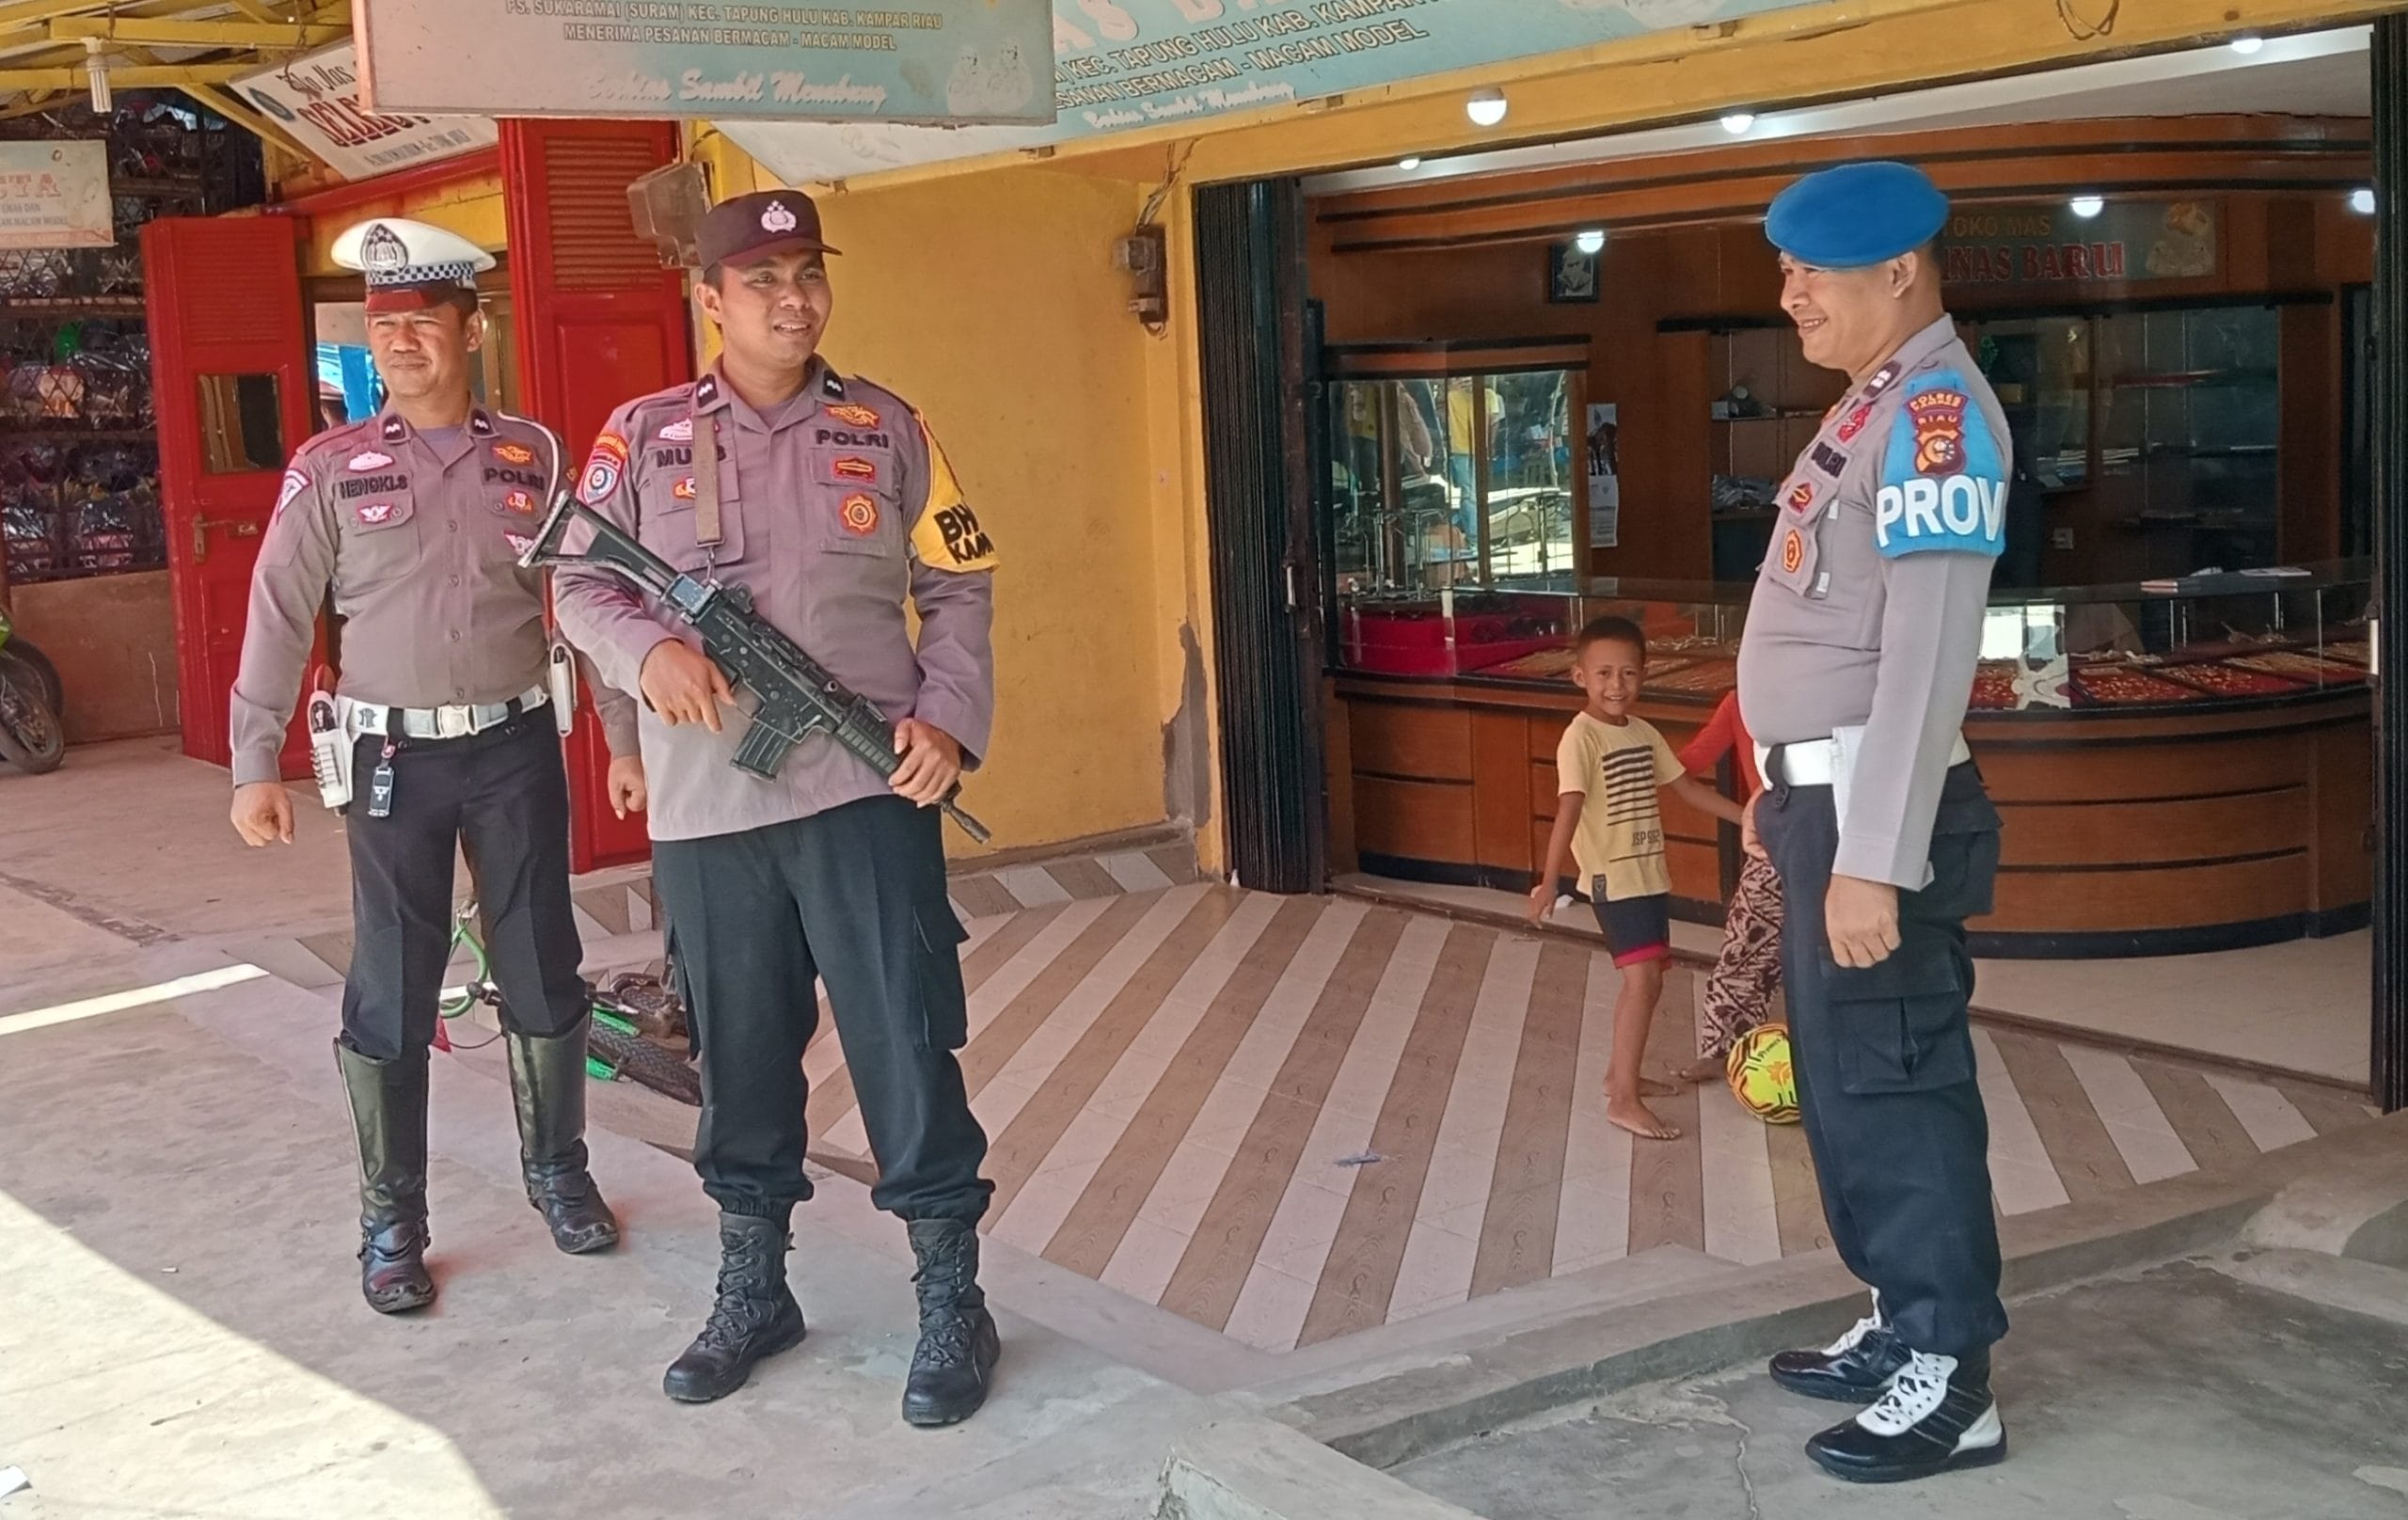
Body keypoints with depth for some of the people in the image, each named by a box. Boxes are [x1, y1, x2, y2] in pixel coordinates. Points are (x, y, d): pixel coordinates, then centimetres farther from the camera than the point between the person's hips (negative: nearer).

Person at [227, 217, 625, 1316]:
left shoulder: (533, 456, 3)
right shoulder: (331, 467, -2)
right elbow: (278, 617, -2)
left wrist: (627, 734, 7)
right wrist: (254, 765, -7)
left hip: (517, 745, 1)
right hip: (395, 755, -1)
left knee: (544, 974, 10)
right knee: (390, 992, 2)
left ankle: (558, 1172, 30)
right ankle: (391, 1222, 16)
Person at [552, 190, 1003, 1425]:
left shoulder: (885, 428, 7)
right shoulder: (643, 436, 7)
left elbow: (958, 589, 9)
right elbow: (579, 586, 8)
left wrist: (948, 718, -5)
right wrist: (645, 648, -13)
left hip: (866, 791, -1)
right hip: (705, 809, 1)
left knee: (906, 1042, -1)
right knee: (738, 1051, 11)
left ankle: (953, 1301, 13)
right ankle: (753, 1290, 28)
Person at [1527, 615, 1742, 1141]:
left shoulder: (1644, 734, 9)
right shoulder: (1581, 738, -15)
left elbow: (1686, 788, 19)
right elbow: (1568, 810, -25)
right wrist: (1550, 880, -33)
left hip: (1650, 874, 8)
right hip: (1613, 877, -8)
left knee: (1643, 979, 16)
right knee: (1644, 979, -17)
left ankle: (1620, 1072, 32)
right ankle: (1624, 1100, -15)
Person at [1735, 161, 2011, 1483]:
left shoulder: (1932, 411, -17)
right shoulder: (1872, 405, 15)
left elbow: (1929, 653, -24)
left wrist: (1874, 856, -26)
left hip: (1872, 806, -10)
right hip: (1825, 795, 10)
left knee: (1891, 1081, -3)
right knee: (1840, 1078, 16)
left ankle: (1951, 1385, 8)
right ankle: (1903, 1326, 29)